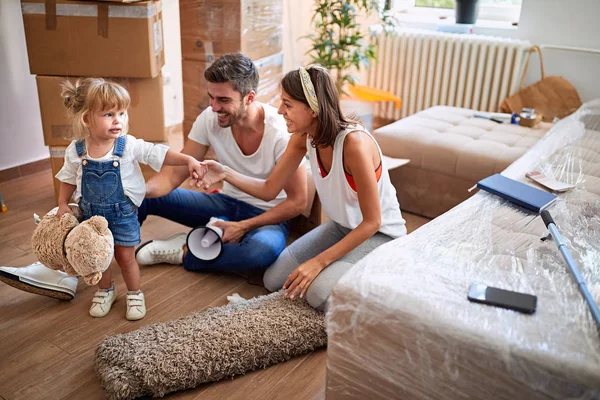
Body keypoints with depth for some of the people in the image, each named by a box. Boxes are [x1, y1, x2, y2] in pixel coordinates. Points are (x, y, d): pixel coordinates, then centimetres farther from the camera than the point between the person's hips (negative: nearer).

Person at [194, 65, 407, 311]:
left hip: (379, 233, -6)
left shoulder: (354, 143, -33)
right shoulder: (303, 137, -11)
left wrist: (318, 261, -25)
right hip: (340, 227, 7)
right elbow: (269, 190, -5)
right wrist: (225, 173, -21)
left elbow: (372, 222, -26)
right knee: (274, 280, 0)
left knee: (319, 293, -25)